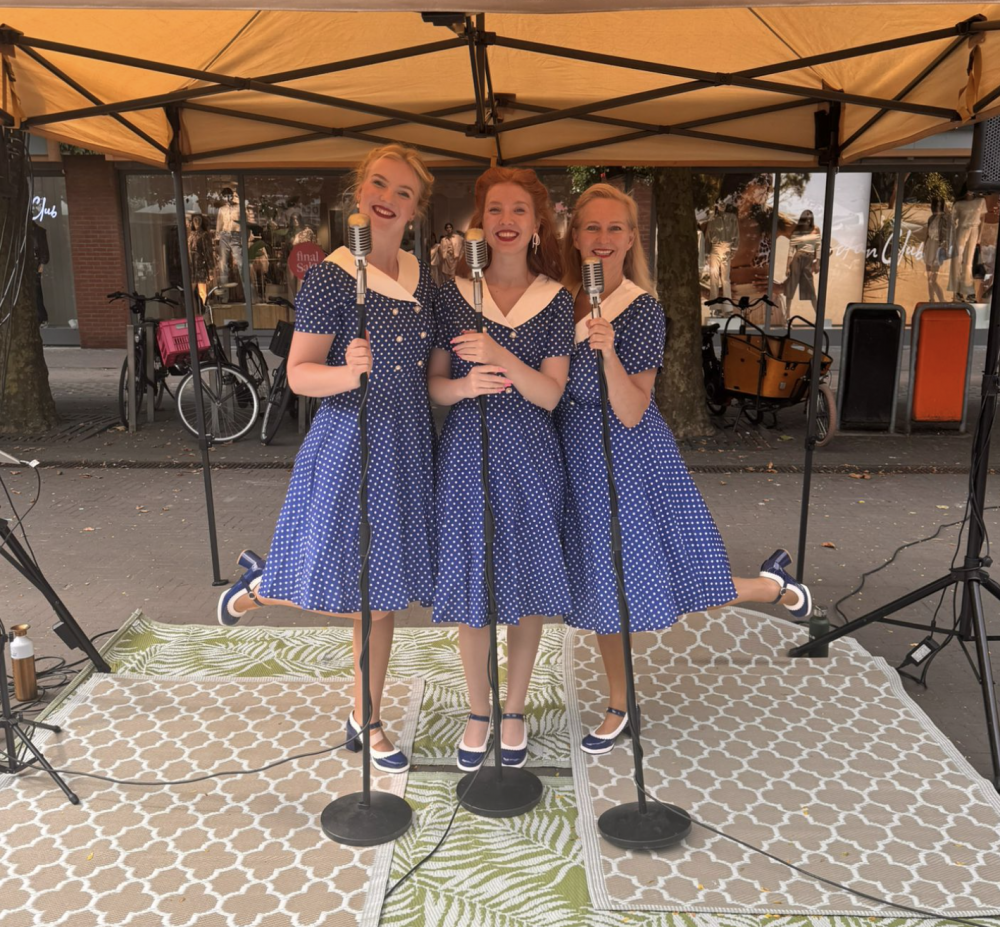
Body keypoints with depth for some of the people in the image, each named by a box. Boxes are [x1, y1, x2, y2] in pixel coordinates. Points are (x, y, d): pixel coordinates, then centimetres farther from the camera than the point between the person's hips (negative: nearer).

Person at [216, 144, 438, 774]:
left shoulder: (424, 277, 7)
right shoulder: (331, 276, -10)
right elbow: (299, 374, -12)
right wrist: (349, 372, -31)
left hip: (409, 449, 5)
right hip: (349, 445, -5)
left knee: (381, 597, 14)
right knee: (347, 594, 2)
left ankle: (366, 720, 31)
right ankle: (264, 586, 34)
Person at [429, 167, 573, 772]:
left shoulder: (556, 299, 0)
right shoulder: (453, 294, 1)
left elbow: (550, 395, -8)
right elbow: (435, 385, 2)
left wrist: (499, 357, -24)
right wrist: (466, 386, -20)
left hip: (530, 457, 0)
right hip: (466, 455, 0)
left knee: (528, 588, 8)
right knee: (470, 588, 7)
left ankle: (515, 711, 30)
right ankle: (479, 712, 29)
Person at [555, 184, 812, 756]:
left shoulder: (643, 311, -13)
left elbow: (631, 413, -20)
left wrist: (607, 350, -32)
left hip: (629, 458, -5)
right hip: (578, 460, 6)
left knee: (666, 587, -1)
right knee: (600, 591, 14)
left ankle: (773, 585, 28)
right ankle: (619, 707, 33)